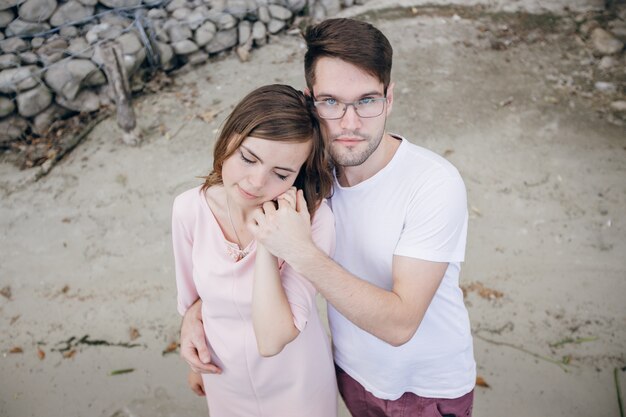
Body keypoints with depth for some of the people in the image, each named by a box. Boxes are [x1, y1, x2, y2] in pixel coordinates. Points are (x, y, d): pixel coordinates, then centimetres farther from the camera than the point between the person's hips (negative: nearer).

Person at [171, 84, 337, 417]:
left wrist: (268, 244, -36)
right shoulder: (190, 209, -18)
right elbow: (192, 294, 0)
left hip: (296, 385, -3)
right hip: (225, 381, 3)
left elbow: (272, 341, -29)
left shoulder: (313, 219, -28)